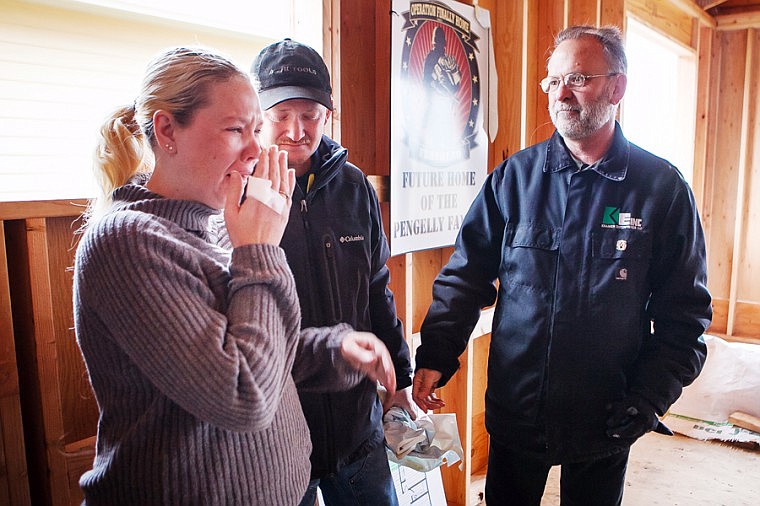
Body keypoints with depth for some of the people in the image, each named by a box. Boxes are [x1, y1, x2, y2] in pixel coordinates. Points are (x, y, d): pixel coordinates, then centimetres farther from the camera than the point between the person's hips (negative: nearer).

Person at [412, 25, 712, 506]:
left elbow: (683, 313, -3)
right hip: (514, 410, 1)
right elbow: (466, 276, -2)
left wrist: (647, 400, -11)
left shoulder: (663, 188, -5)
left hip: (606, 425, 0)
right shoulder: (515, 177, -3)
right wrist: (435, 355, -13)